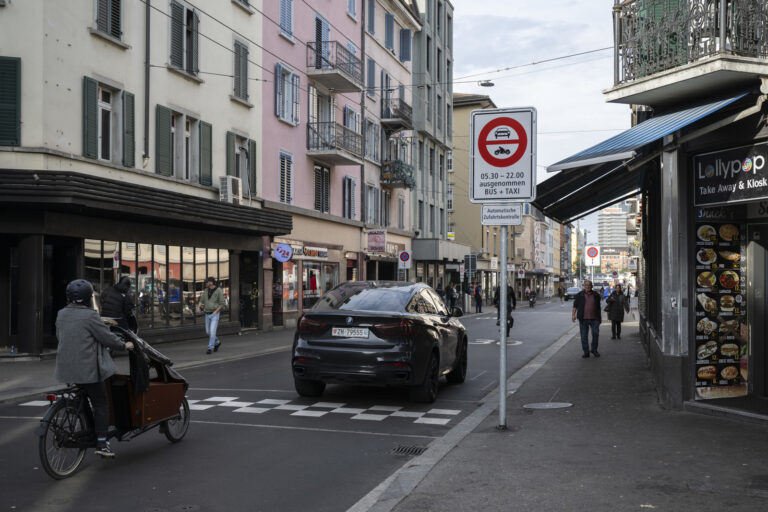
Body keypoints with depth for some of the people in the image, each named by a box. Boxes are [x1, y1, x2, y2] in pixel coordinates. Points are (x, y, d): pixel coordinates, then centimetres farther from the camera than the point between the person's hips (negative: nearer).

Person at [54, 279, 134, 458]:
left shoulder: (61, 314, 7)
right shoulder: (89, 315, -15)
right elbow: (107, 338, -12)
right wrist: (124, 345, 5)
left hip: (67, 368, 7)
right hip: (88, 368, -7)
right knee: (101, 404, 0)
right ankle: (101, 444, -3)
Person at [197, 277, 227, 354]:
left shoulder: (219, 291, -10)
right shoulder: (206, 291, 7)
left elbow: (223, 303, -10)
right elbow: (201, 301, 9)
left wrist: (216, 311, -19)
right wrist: (198, 308, -11)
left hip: (215, 314, -6)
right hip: (207, 315, 6)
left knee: (212, 331, -13)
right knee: (208, 332, 10)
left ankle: (210, 348, -6)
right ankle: (217, 342, 34)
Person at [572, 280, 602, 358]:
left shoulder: (596, 295, 10)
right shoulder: (579, 295, 5)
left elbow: (598, 307, 17)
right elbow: (575, 306, 5)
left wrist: (599, 317, 18)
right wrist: (573, 314, -7)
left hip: (594, 319, 1)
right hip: (583, 319, -1)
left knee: (596, 334, -5)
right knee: (584, 336, 1)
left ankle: (594, 350, 14)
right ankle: (586, 352, 9)